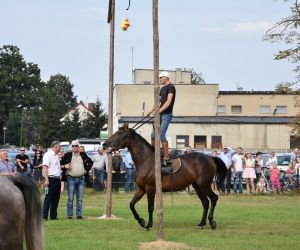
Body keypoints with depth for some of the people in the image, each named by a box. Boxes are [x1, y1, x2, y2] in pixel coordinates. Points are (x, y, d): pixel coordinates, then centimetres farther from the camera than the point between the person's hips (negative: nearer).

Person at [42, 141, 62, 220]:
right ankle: (44, 216, -6)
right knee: (48, 198, -8)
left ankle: (53, 215, 17)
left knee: (56, 198, 10)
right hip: (51, 179, -9)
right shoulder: (48, 155, -10)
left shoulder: (56, 156, 18)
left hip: (57, 179, 9)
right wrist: (46, 179, -23)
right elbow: (45, 167, -17)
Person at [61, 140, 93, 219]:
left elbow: (90, 162, 21)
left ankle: (79, 214, 9)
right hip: (71, 179, -2)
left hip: (81, 179, 2)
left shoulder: (83, 155, 8)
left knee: (79, 198, 5)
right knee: (70, 198, -3)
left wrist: (87, 169, 9)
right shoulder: (67, 155, 2)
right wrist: (65, 166, -10)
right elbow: (61, 163, 10)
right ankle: (69, 215, 2)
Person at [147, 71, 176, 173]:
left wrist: (159, 111, -26)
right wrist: (151, 111, 18)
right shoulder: (162, 89, 18)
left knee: (161, 135, -17)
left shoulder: (171, 87, -10)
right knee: (153, 135, 11)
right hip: (161, 115, 9)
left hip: (167, 115, -9)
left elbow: (168, 101, -20)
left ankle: (166, 158, -18)